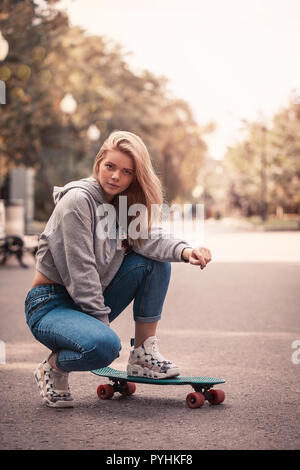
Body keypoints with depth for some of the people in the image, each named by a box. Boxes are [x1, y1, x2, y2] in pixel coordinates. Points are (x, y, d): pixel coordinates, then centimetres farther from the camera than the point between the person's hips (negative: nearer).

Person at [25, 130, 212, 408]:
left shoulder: (124, 203, 7)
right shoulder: (78, 199, -17)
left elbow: (148, 238, -12)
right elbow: (81, 269, -19)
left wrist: (184, 251, -32)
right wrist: (103, 321, -18)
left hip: (93, 300, 8)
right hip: (50, 305, -8)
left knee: (155, 262, -7)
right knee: (103, 345, -36)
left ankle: (143, 355, -4)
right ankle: (52, 368, -3)